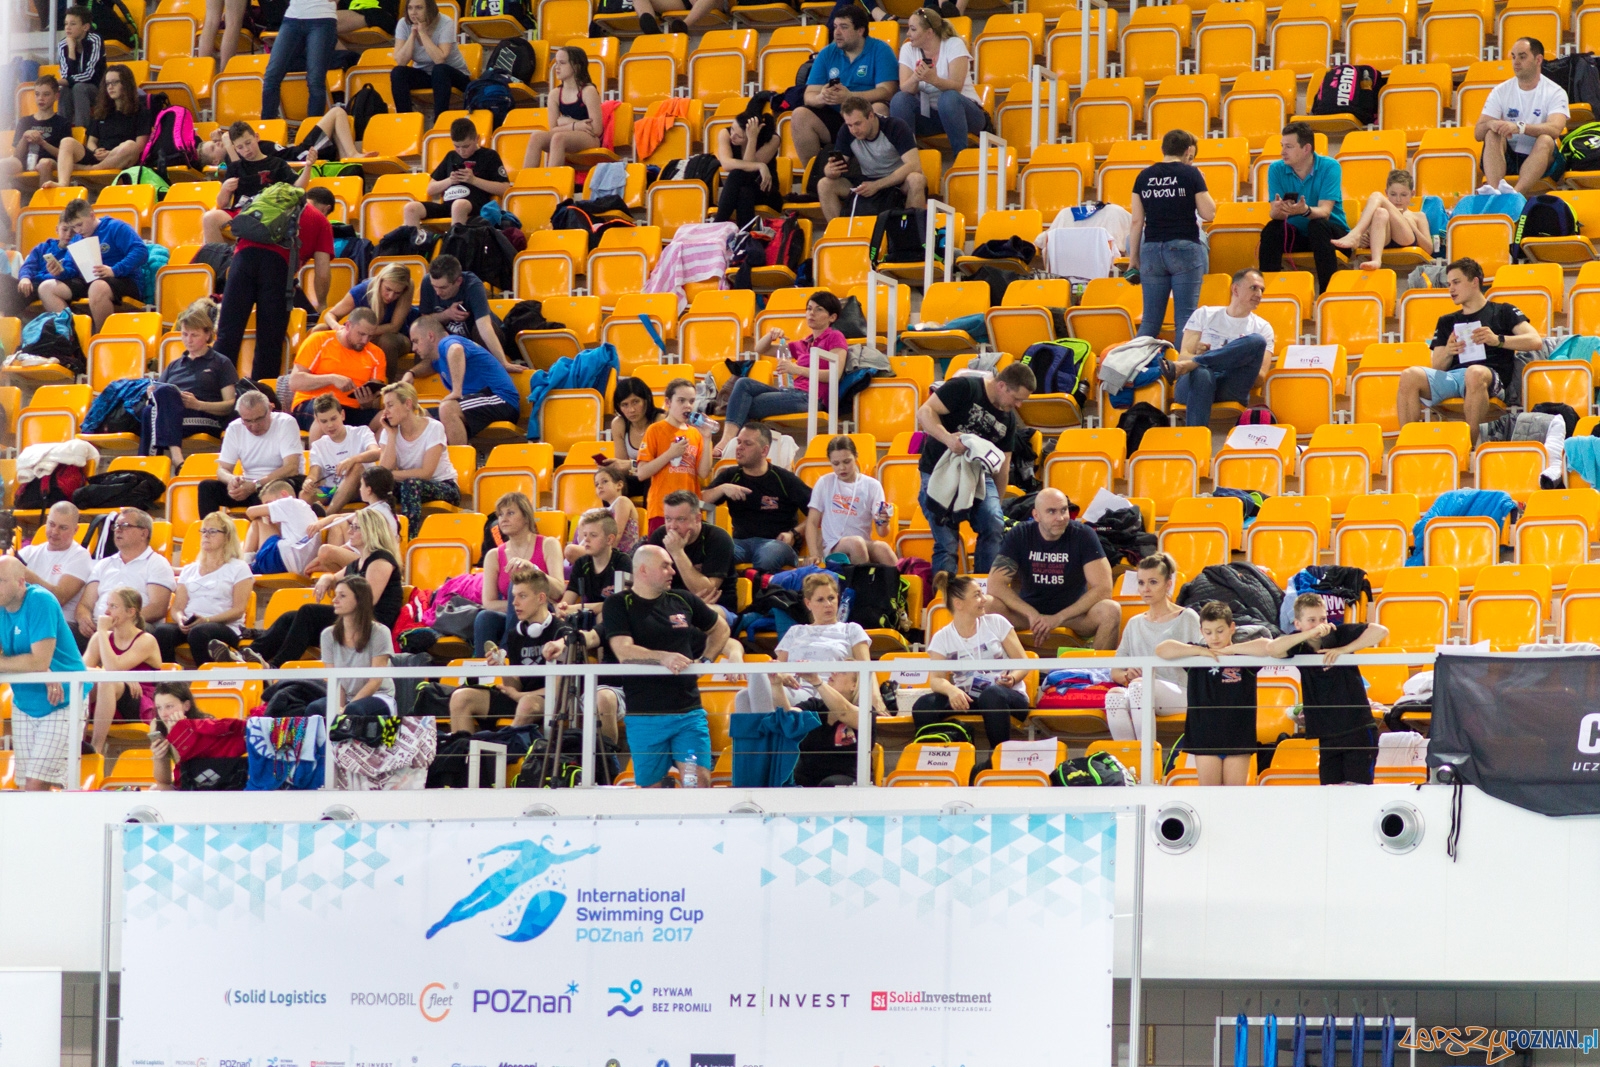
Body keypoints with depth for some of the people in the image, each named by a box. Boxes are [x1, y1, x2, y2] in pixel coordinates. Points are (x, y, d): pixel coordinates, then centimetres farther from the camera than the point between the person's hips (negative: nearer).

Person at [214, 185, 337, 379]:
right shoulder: (321, 222, 22)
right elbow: (322, 272, 13)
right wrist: (321, 305, 30)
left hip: (245, 254, 3)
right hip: (278, 262, -3)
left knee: (228, 333, -2)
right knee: (269, 339, 4)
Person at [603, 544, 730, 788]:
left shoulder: (683, 601, 11)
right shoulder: (618, 605, -1)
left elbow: (720, 629, 28)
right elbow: (624, 652, -16)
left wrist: (704, 660, 13)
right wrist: (663, 658, -30)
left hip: (689, 711, 3)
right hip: (645, 715, -3)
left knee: (700, 778, -11)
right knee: (651, 787, 4)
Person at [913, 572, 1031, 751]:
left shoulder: (996, 623, 5)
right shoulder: (942, 638, 6)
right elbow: (936, 679, -6)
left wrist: (1012, 678, -19)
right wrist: (951, 690, -29)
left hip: (1009, 696, -1)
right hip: (966, 699, 1)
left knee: (991, 695, -39)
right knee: (923, 706, -27)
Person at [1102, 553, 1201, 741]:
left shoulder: (1187, 618, 11)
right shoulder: (1134, 624, 24)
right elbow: (1115, 672, 19)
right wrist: (1126, 675, -6)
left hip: (1179, 694, -3)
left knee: (1140, 686, -36)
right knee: (1114, 696, -32)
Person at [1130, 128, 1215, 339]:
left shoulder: (1144, 176, 6)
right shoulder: (1191, 174, -3)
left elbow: (1137, 221, 6)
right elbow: (1208, 213, -2)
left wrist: (1133, 257, 13)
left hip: (1152, 250, 3)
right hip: (1185, 249, -3)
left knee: (1150, 319, 6)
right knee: (1185, 316, -2)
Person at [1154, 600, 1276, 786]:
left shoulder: (1244, 654, -2)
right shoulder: (1197, 655, 2)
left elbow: (1269, 647, -20)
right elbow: (1161, 650, -7)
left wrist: (1229, 649, -15)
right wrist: (1200, 651, -13)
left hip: (1238, 738, -1)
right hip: (1205, 736, 1)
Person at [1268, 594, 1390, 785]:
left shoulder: (1339, 634, -5)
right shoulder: (1298, 644, 0)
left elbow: (1380, 631, -13)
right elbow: (1273, 649, -21)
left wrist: (1343, 649, -18)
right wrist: (1311, 633, -30)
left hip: (1358, 729, -3)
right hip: (1327, 737, 3)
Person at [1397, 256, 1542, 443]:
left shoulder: (1503, 312, 19)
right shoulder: (1447, 322, 30)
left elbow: (1535, 341, 5)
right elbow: (1437, 368, 21)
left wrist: (1498, 340, -9)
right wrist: (1447, 353, -2)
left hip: (1493, 376, -4)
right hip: (1450, 377, 4)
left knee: (1475, 373, -42)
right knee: (1409, 376, -26)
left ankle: (1470, 447, -38)